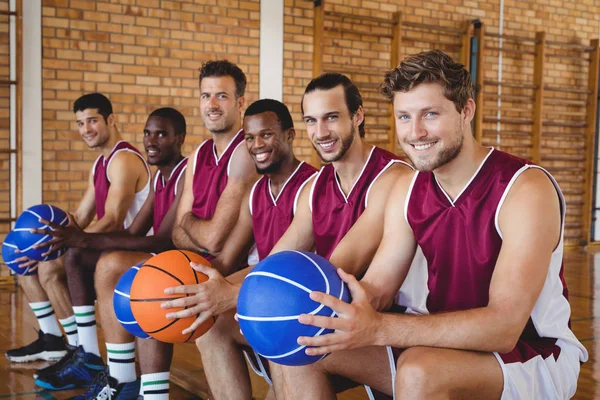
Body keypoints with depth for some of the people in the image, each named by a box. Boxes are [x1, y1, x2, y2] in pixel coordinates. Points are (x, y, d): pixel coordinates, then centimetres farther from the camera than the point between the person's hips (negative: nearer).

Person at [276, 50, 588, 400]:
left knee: (419, 372, -35)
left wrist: (377, 329, -39)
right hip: (444, 340, 6)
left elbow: (503, 326, -29)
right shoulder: (408, 190, 0)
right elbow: (376, 289, -4)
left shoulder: (526, 189, -21)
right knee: (301, 351, -6)